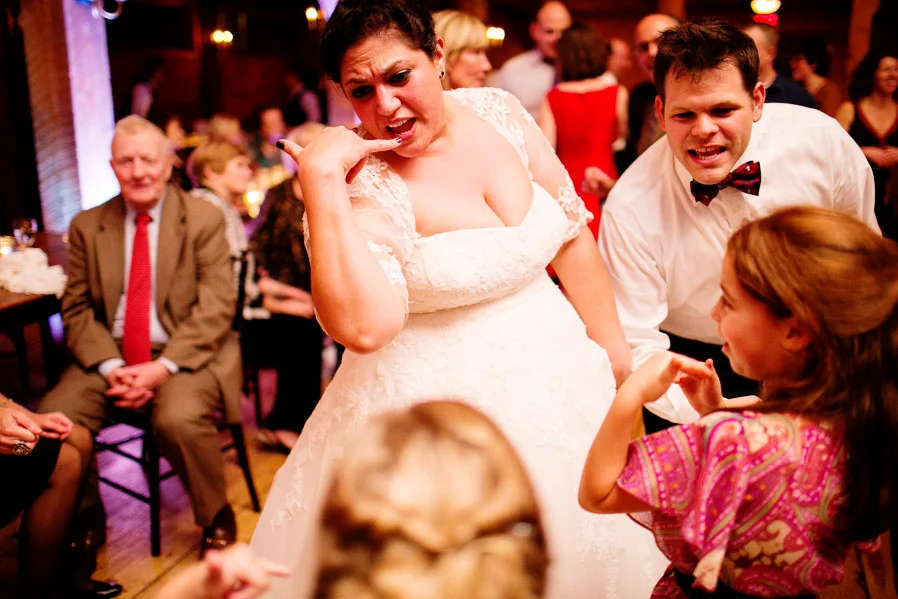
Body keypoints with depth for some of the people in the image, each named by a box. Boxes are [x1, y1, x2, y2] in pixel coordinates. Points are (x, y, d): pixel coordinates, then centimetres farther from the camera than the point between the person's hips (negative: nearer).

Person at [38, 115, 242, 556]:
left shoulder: (204, 219, -1)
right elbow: (77, 309, 5)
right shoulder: (87, 226, 9)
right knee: (53, 417, -20)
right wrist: (110, 366, -13)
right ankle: (87, 517, 10)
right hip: (110, 356, 4)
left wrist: (164, 367, -19)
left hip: (187, 354, -3)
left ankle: (216, 518, -3)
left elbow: (215, 308, -8)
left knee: (180, 419, -32)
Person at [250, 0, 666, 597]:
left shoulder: (499, 112, -4)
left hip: (554, 366, 5)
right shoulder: (356, 183, -18)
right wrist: (319, 178, -31)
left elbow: (572, 238, 4)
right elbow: (364, 325, -32)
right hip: (436, 397, -5)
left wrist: (615, 352, 6)